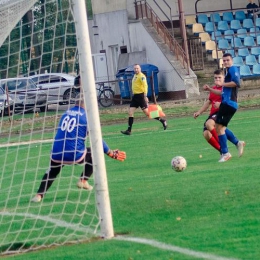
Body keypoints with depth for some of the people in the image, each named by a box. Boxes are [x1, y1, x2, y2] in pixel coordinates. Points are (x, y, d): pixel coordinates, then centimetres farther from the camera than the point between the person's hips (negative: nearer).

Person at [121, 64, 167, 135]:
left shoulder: (141, 76, -10)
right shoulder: (135, 76, 16)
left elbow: (145, 86, -19)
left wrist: (145, 96, -27)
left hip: (141, 95, -8)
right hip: (135, 96, 8)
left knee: (147, 113, -5)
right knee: (130, 113, 0)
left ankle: (162, 120, 8)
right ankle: (129, 130, 0)